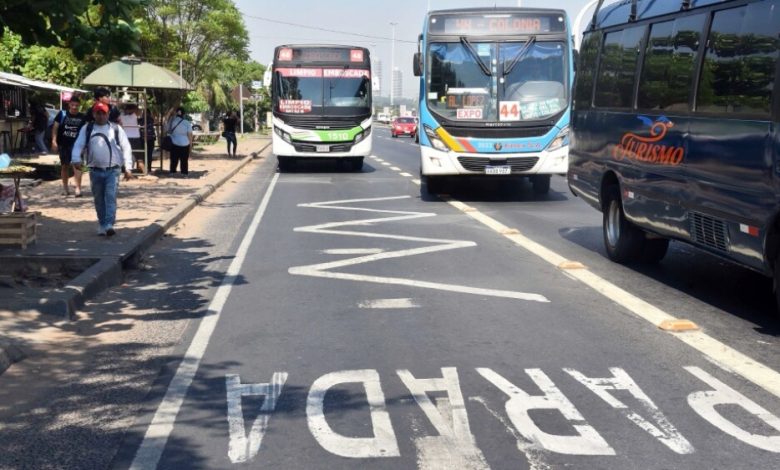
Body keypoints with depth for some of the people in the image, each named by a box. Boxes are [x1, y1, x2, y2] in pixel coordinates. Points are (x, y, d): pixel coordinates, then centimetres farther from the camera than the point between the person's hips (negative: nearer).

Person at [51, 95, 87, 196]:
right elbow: (55, 127, 0)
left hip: (76, 144, -1)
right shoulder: (62, 114, 0)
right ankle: (65, 188, 21)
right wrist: (54, 141, -8)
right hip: (63, 144, 1)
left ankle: (78, 188, -17)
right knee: (64, 166, 11)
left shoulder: (83, 117, 1)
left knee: (76, 165, -14)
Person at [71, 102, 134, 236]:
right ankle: (102, 225, 21)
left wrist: (127, 168, -4)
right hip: (95, 171, 2)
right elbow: (78, 145, 0)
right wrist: (76, 159, -20)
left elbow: (126, 148, 4)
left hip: (112, 170, -2)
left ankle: (109, 225, -21)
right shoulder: (87, 129, 9)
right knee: (99, 199, 9)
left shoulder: (116, 129, 6)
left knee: (110, 196, -15)